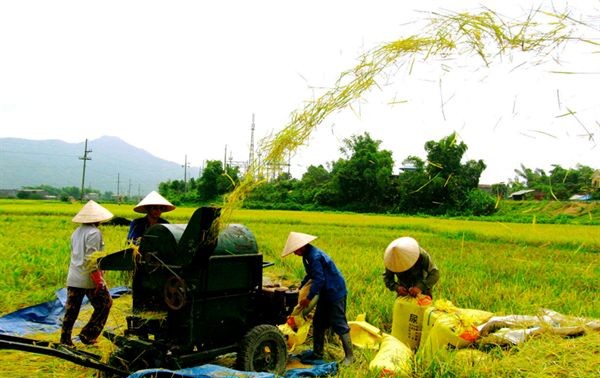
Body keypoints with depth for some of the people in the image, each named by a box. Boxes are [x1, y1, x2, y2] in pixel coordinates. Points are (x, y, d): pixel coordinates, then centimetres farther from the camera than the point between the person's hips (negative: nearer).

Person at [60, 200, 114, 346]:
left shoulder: (76, 232, 13)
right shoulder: (94, 233, -13)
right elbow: (90, 258, -19)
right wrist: (98, 278, -17)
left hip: (73, 278, 8)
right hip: (88, 279, -8)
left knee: (71, 309, 12)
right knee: (104, 304, 8)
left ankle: (65, 340, 15)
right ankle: (88, 335, 7)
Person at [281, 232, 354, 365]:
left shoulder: (315, 256, -24)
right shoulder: (307, 255, 7)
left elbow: (319, 280, -26)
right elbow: (310, 275, 20)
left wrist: (308, 298, -20)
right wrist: (300, 288, 12)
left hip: (335, 293, -10)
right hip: (326, 294, 10)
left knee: (339, 324, -5)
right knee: (318, 323, 12)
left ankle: (349, 355, 5)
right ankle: (317, 354, 22)